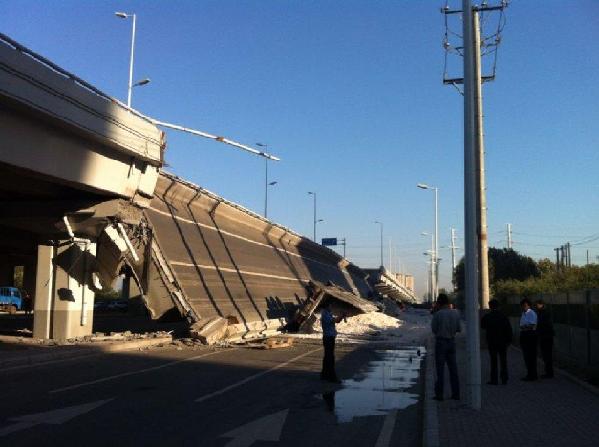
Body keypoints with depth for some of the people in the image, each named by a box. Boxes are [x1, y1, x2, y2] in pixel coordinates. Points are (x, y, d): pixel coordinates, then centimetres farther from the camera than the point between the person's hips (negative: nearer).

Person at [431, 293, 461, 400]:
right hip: (452, 341, 4)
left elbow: (433, 329, -7)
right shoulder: (456, 313, -2)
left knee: (440, 368, 2)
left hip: (440, 341, -4)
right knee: (453, 368, 13)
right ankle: (456, 393, 16)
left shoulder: (438, 314, -15)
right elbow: (458, 328, 6)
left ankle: (439, 394, 5)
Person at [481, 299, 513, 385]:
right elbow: (509, 329, -2)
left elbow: (482, 326, 7)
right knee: (503, 360, 10)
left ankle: (494, 379, 3)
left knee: (493, 361, 3)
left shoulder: (486, 317, -7)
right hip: (503, 342, 2)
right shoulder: (503, 316, -2)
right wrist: (509, 340, 2)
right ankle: (504, 379, 11)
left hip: (491, 342, -2)